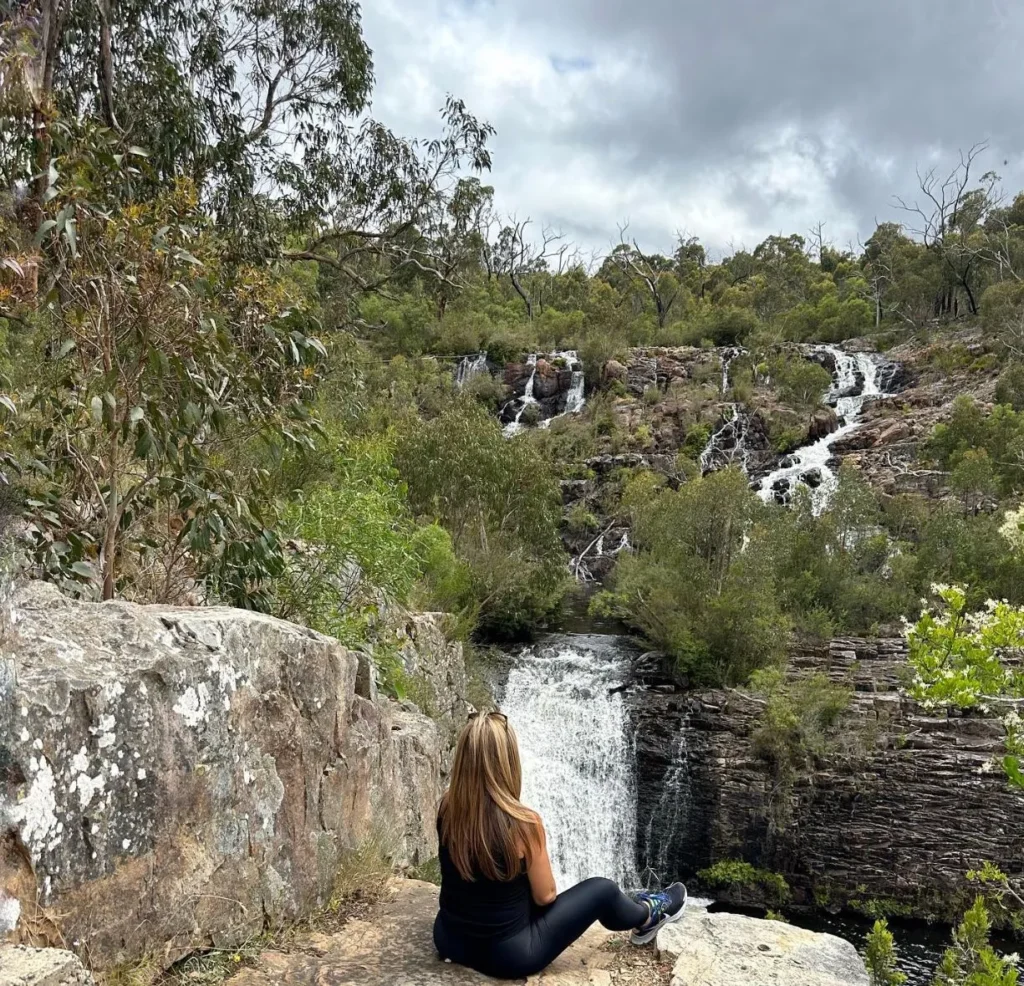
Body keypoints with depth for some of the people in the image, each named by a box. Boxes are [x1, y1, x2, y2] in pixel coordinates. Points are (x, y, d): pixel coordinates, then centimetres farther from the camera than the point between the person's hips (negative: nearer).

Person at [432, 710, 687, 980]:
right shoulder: (524, 823, -27)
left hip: (447, 939, 5)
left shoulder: (447, 806, -11)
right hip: (506, 953, -5)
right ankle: (647, 916, 45)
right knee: (601, 889, 12)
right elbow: (545, 895, -9)